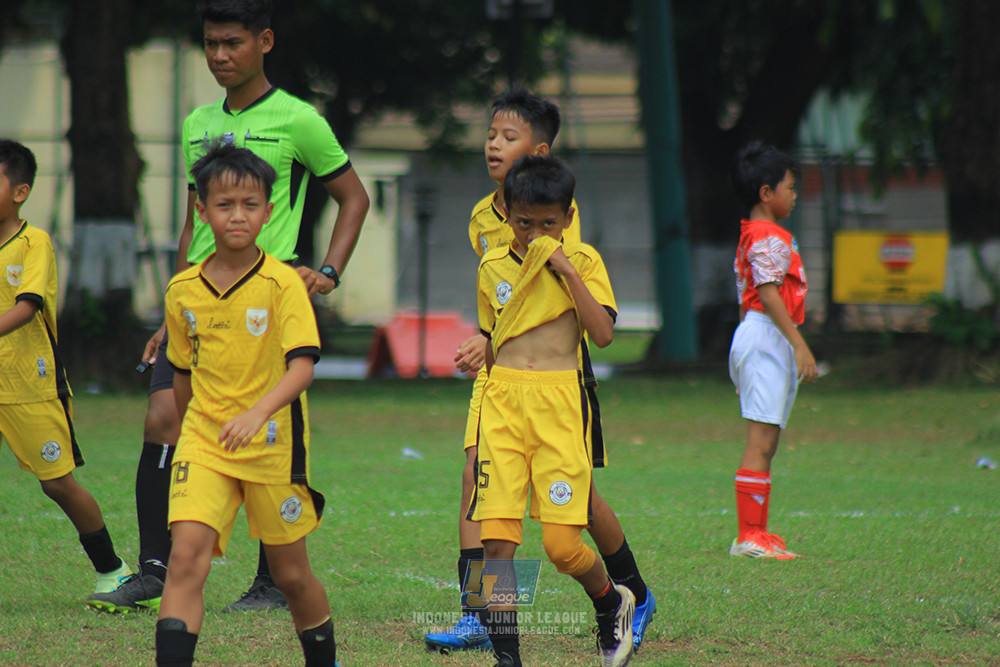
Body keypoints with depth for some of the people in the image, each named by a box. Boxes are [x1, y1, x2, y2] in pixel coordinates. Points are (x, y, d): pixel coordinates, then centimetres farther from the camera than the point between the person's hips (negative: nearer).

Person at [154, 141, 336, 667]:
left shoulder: (282, 284, -10)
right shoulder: (183, 291, 3)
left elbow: (302, 367, -20)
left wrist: (257, 413, -36)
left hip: (273, 443, -2)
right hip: (204, 444, 3)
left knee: (291, 573, 11)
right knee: (186, 558, -16)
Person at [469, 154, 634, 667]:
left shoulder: (581, 261, 3)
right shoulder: (494, 268, 12)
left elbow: (602, 333, -10)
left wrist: (567, 272, -13)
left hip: (560, 399, -3)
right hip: (502, 399, 3)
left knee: (561, 544, -7)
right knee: (496, 539, -8)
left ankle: (612, 602, 25)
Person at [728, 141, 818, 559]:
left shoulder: (752, 237, 19)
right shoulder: (770, 239, -13)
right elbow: (769, 294, -22)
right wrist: (799, 344, -26)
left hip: (753, 334, 11)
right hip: (768, 337, -11)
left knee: (765, 443, 13)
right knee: (760, 442, -11)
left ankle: (756, 532, 16)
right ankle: (748, 536, -12)